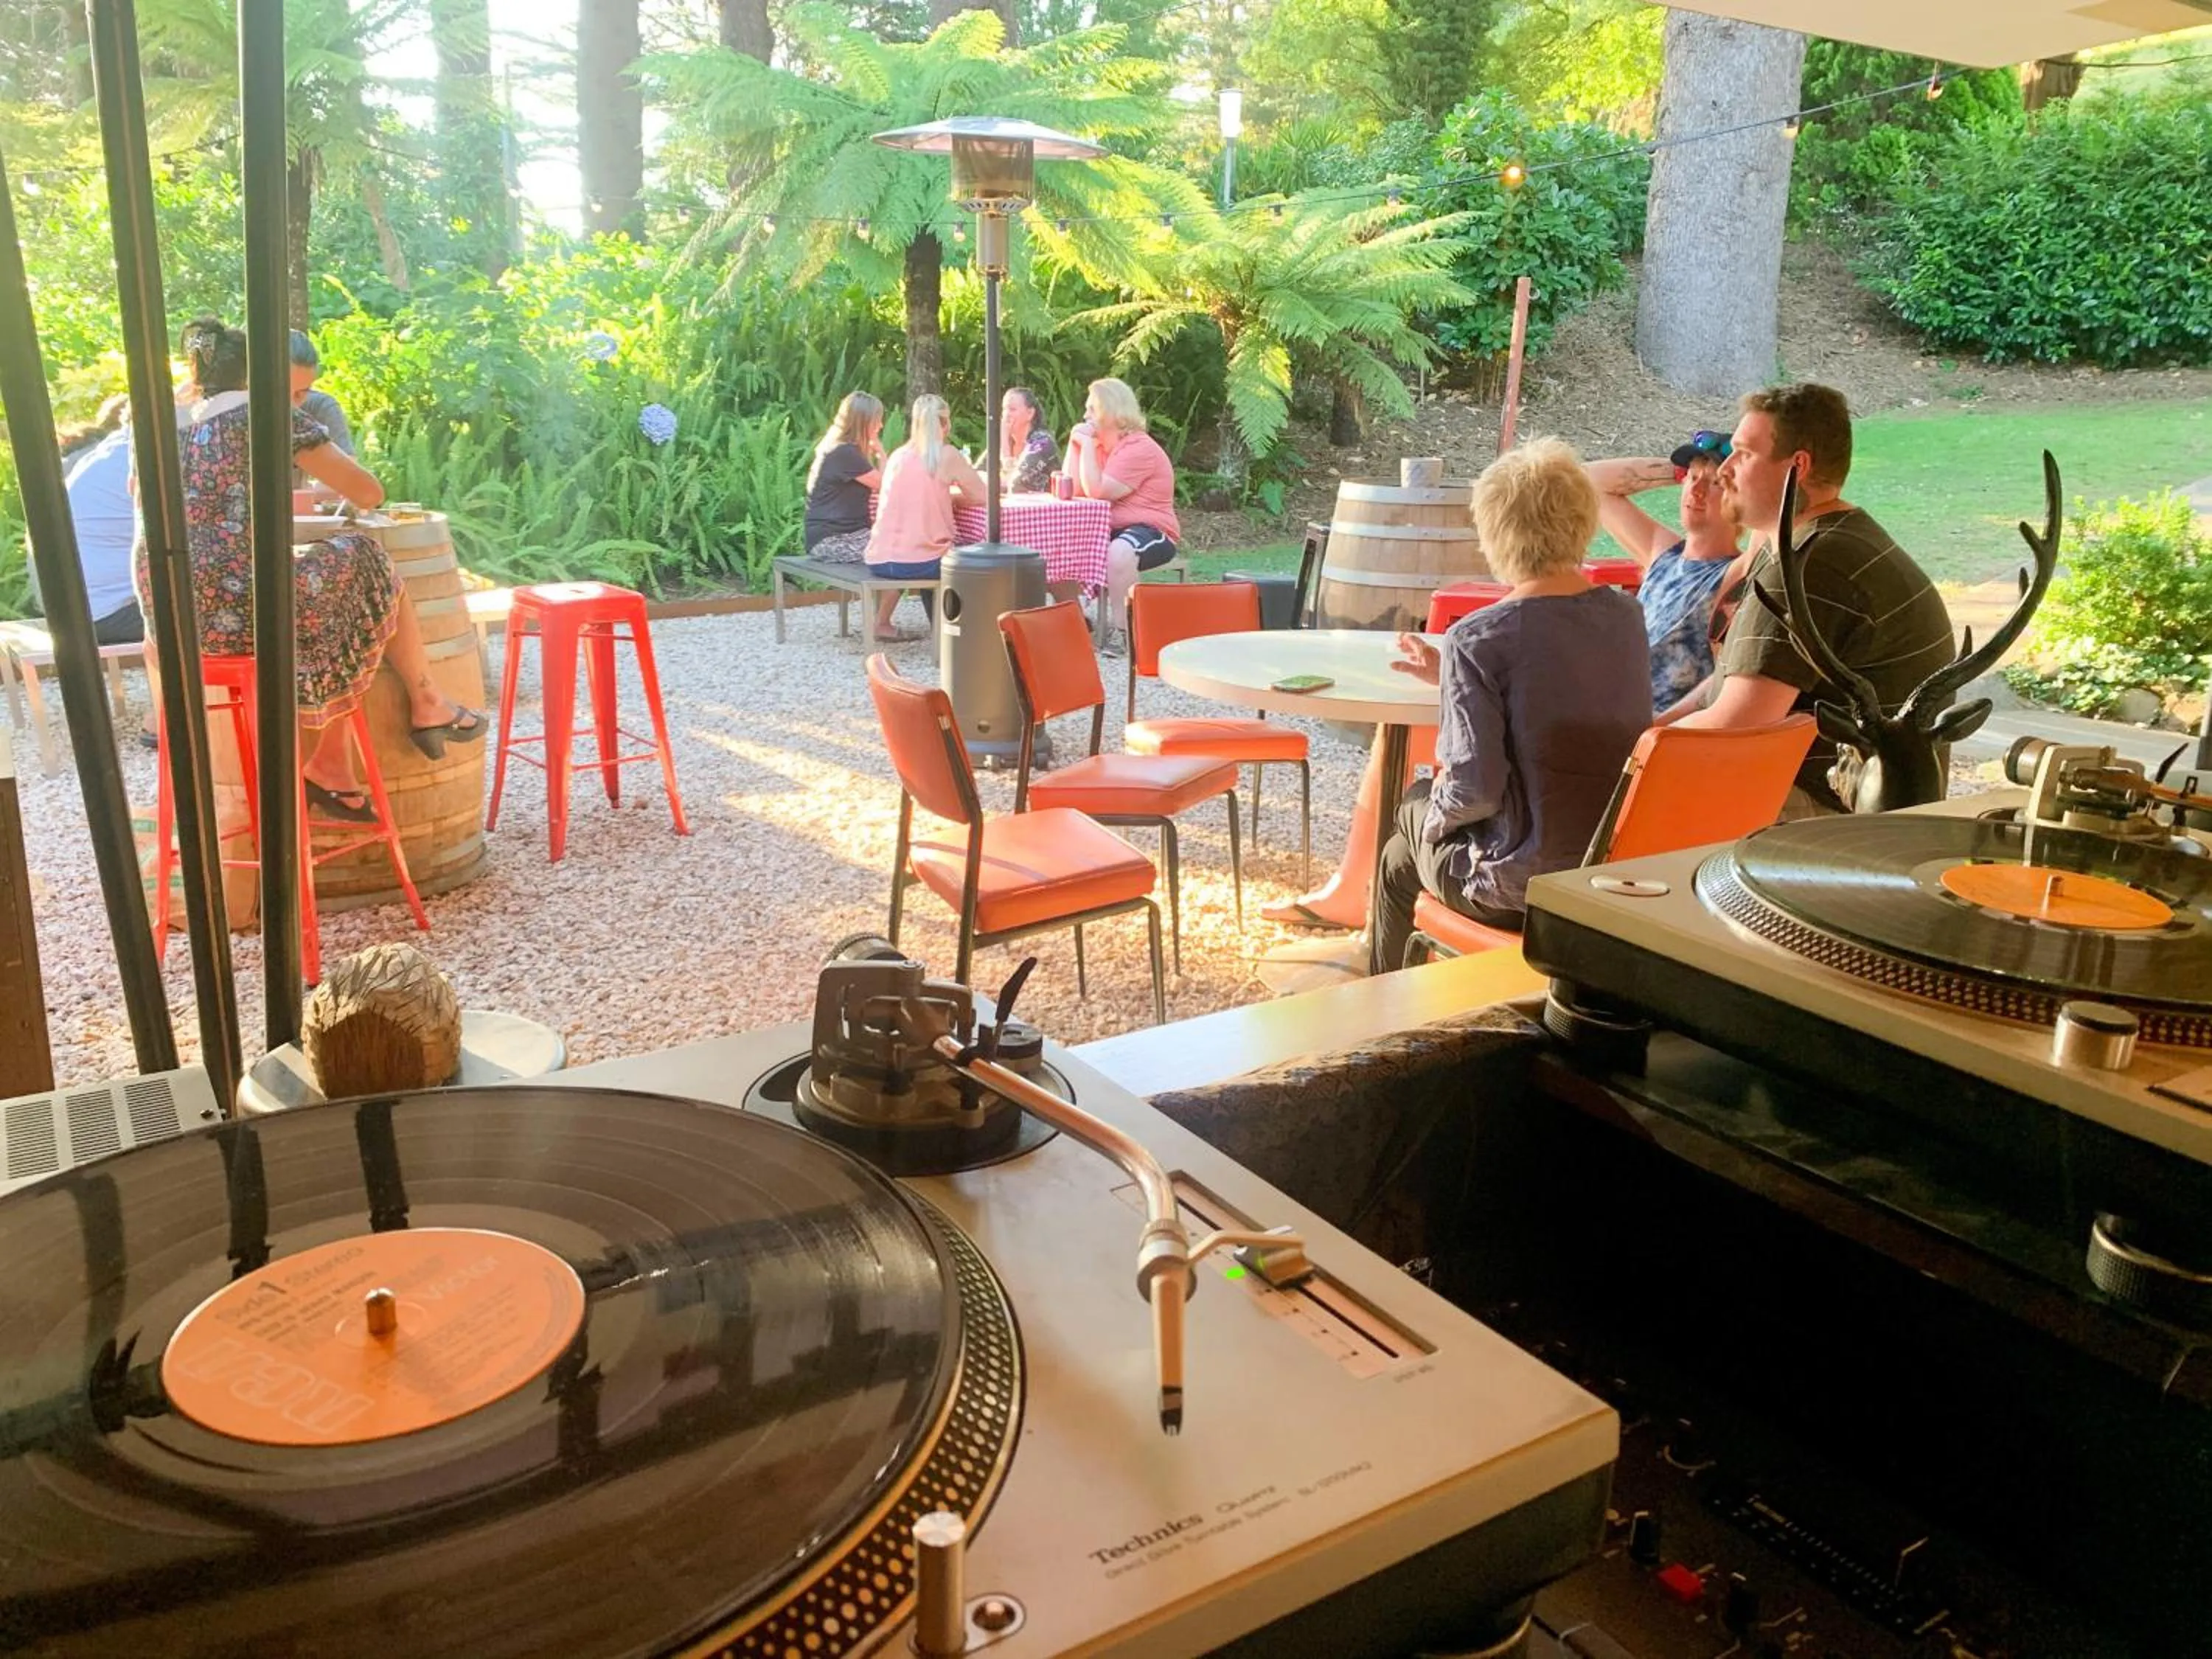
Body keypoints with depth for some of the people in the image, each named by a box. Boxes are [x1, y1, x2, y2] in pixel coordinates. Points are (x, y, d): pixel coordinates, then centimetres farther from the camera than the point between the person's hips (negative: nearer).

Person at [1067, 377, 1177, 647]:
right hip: (1112, 530, 9)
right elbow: (1073, 490, 6)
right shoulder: (1101, 444, 13)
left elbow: (1097, 491, -24)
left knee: (1118, 553, -40)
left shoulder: (1140, 448, -16)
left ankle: (1121, 626, -29)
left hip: (1152, 532, -9)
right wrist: (1075, 443, 1)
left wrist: (1087, 444, -17)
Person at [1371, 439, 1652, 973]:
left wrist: (1432, 810, -1)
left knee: (1401, 858, 25)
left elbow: (1475, 790, -24)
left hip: (1521, 887, -6)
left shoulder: (1476, 640, -22)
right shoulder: (1626, 615, 0)